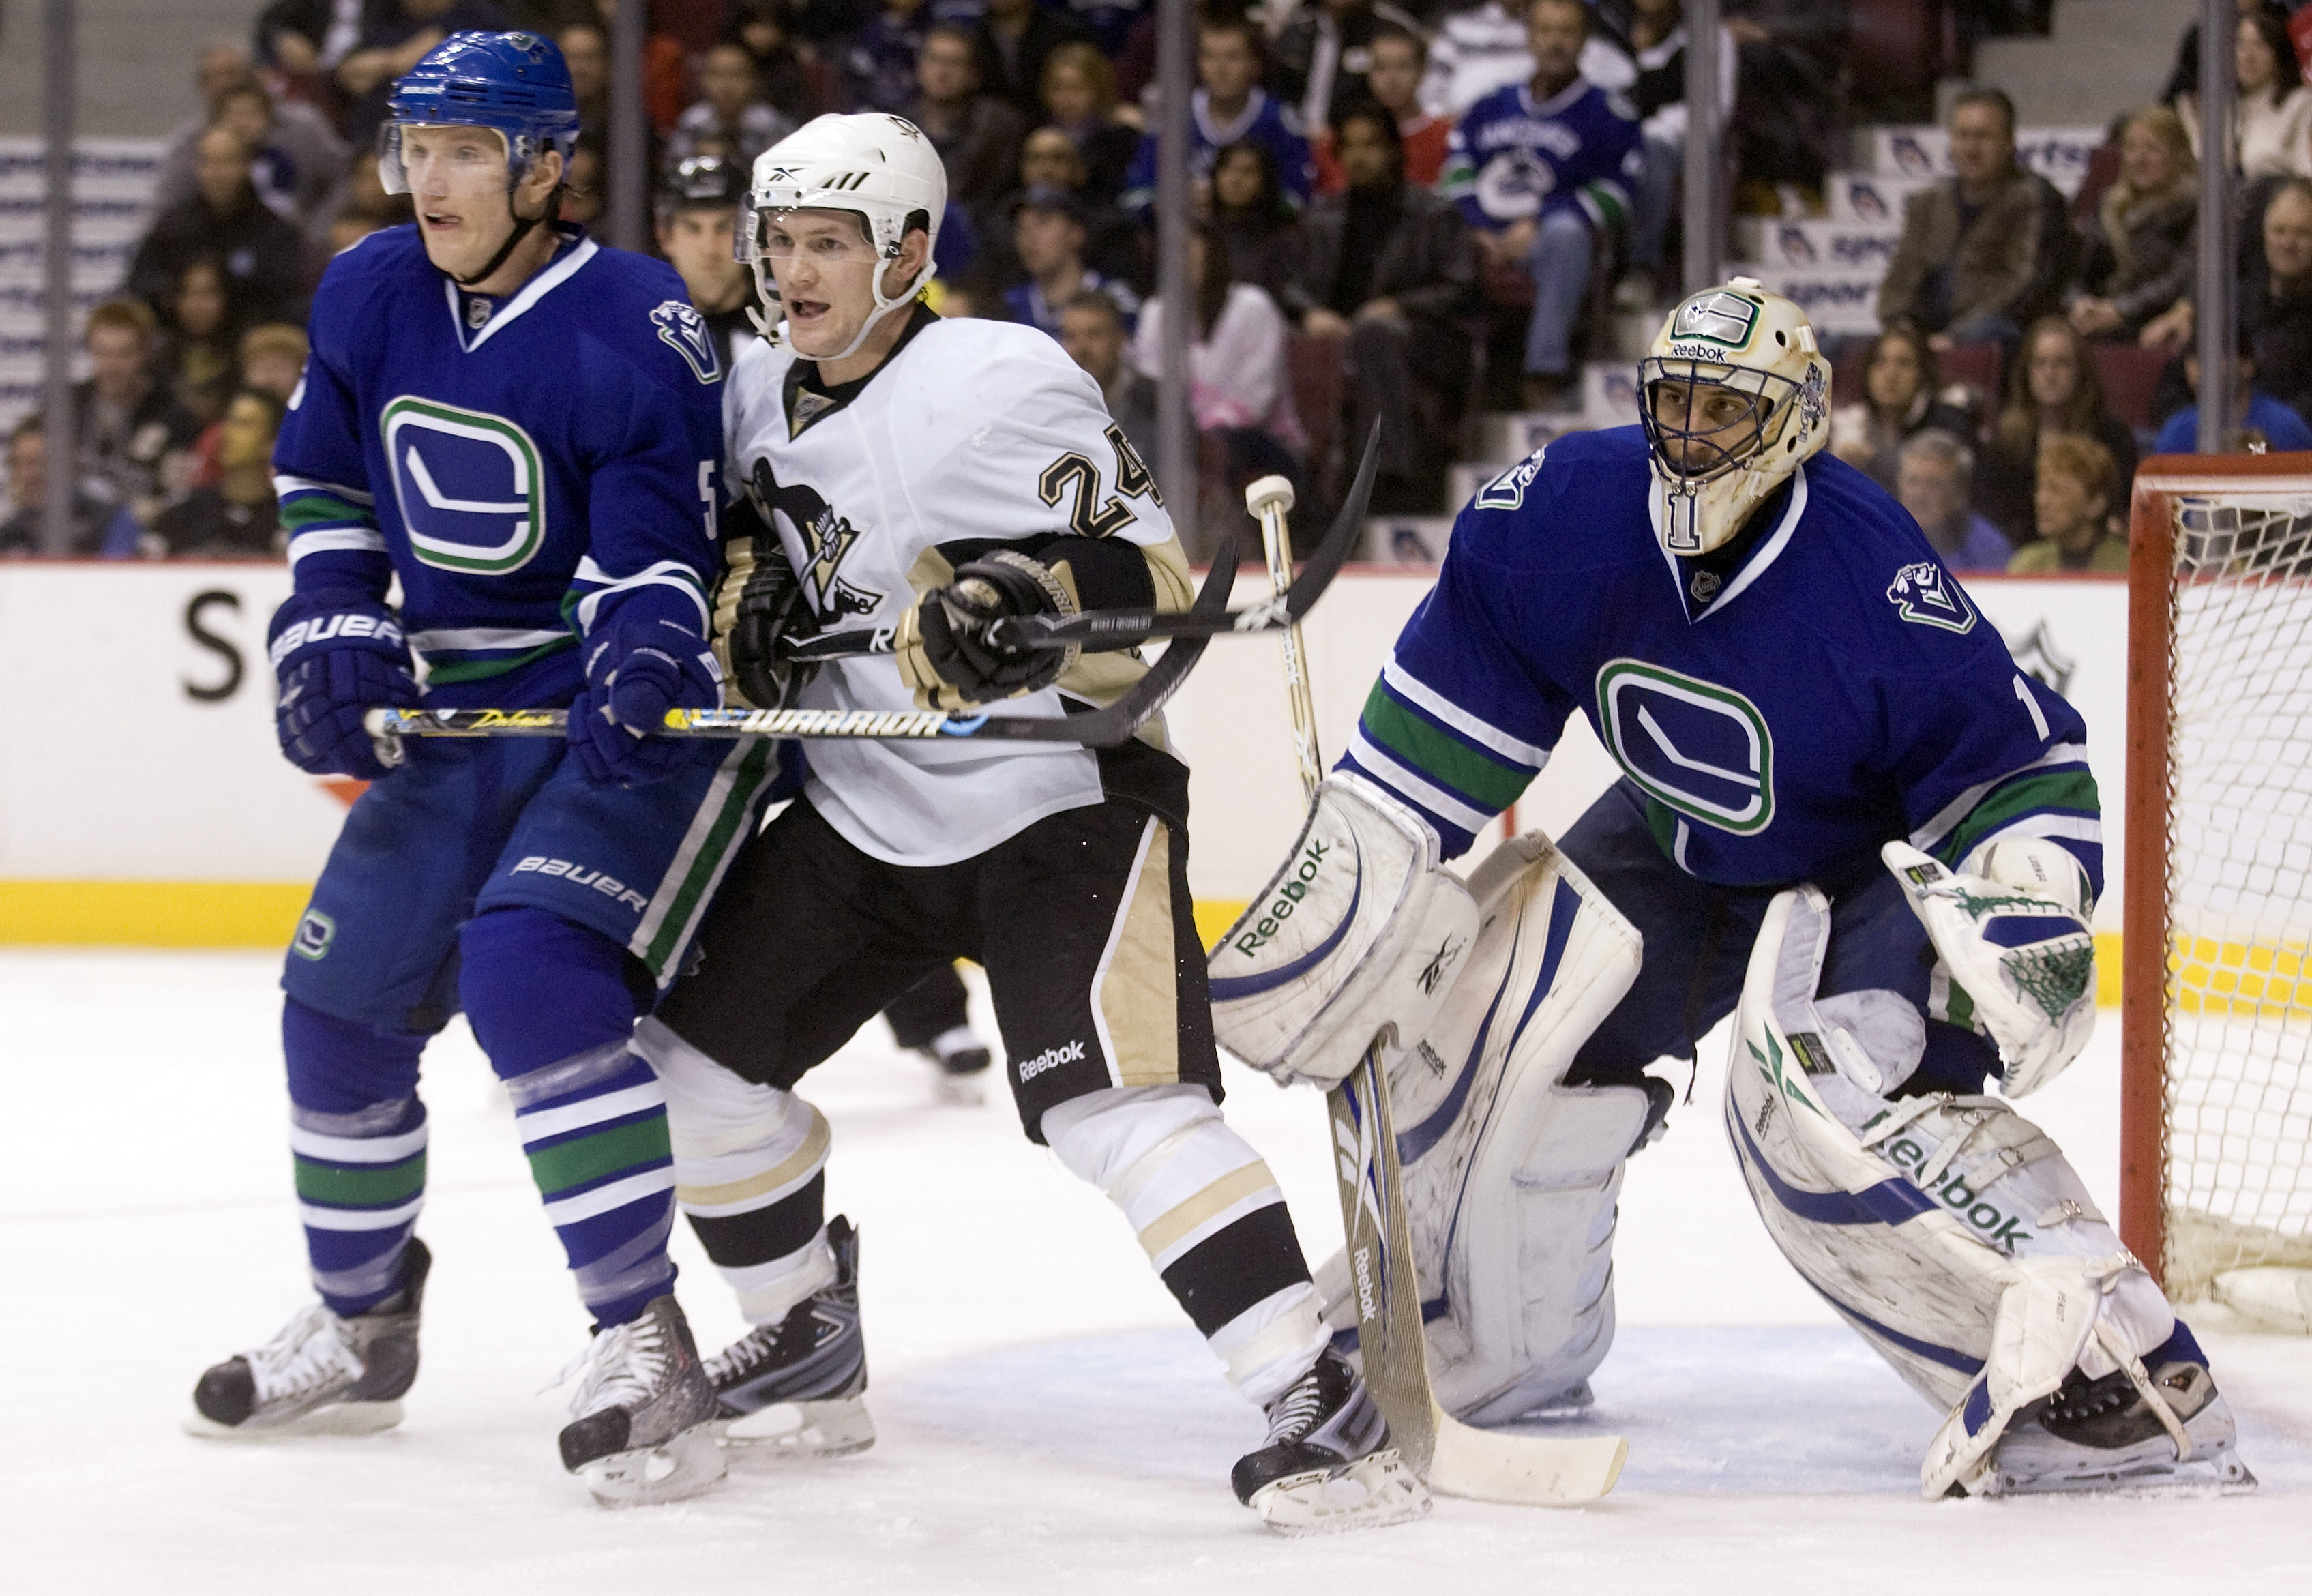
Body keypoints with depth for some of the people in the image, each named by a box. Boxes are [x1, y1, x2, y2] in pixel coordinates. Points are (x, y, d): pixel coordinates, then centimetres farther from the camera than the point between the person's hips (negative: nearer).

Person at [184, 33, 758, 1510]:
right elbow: (328, 483, 14)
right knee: (342, 999, 10)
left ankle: (645, 1345, -23)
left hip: (634, 714, -7)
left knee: (534, 970, -28)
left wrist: (648, 651, -39)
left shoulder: (631, 330, -19)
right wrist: (334, 630, 0)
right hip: (464, 714, 7)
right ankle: (361, 1328, 32)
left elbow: (660, 548, -19)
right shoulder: (371, 298, 0)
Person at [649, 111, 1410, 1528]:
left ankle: (1315, 1389, -22)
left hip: (1063, 800, -8)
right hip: (862, 813, 8)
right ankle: (807, 1343, 28)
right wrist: (746, 583, 2)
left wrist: (1028, 605, -35)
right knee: (699, 1050, 8)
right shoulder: (760, 395, 4)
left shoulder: (1006, 384, -19)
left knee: (1114, 1104, -23)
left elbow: (1154, 586, -16)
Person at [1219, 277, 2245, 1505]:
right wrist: (1357, 848, -1)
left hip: (1877, 863, -6)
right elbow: (1462, 686, 0)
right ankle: (1501, 1348, 21)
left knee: (1818, 1089, -32)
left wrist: (2028, 912, -38)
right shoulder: (1568, 510, -17)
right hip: (1680, 842, 6)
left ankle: (2120, 1388, -38)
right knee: (1493, 1001, -5)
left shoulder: (1873, 580, -31)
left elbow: (2021, 760, -23)